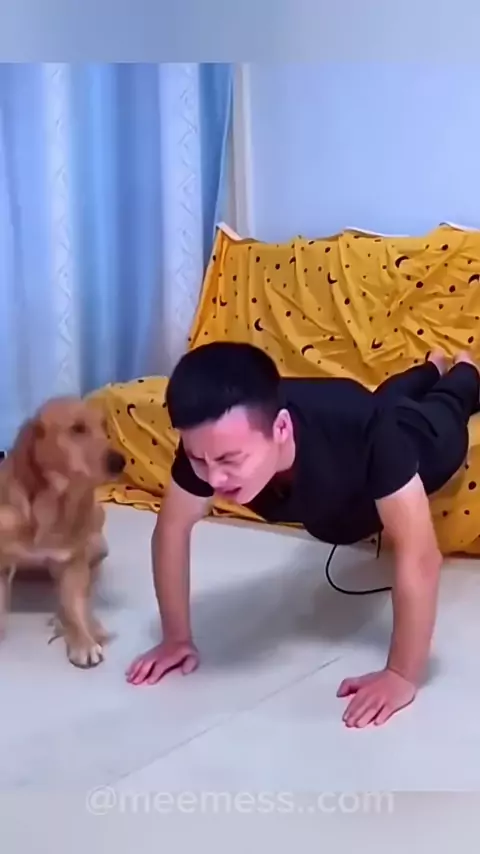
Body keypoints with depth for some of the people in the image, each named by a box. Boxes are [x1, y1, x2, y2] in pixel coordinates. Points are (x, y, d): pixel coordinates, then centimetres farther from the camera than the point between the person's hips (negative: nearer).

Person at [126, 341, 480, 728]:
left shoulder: (364, 429, -54)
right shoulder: (212, 439, -42)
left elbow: (418, 555, -50)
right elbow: (173, 528, -27)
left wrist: (402, 675, -49)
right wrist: (178, 638, -24)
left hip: (416, 440, -3)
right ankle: (433, 368, 70)